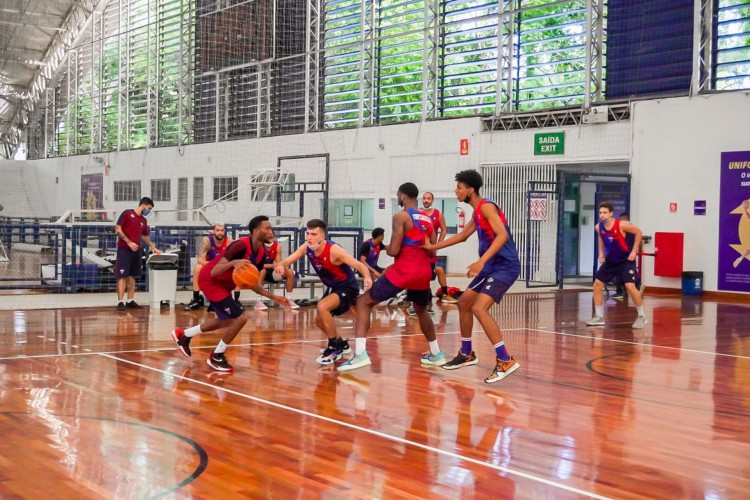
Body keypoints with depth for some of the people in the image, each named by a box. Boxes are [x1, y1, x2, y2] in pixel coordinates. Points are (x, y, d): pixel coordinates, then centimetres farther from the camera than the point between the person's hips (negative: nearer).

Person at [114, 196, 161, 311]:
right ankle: (120, 302, -10)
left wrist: (153, 247, 16)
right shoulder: (127, 214, -5)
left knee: (132, 276, 8)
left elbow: (145, 236, 26)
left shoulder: (143, 220, 15)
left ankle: (130, 300, 14)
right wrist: (129, 242, -16)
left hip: (137, 250, 7)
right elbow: (118, 229, -10)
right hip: (124, 249, -7)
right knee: (122, 276, -8)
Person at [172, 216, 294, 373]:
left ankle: (183, 335, 41)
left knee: (227, 321, 25)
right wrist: (233, 263, -50)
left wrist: (273, 297, -2)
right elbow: (214, 272, -32)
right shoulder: (241, 245, -29)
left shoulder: (261, 253, -3)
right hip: (210, 281, -10)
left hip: (223, 284, 10)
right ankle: (216, 357, 4)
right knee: (240, 318, -16)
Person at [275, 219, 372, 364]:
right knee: (320, 320, 15)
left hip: (348, 288, -8)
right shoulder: (306, 247, -11)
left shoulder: (334, 250, -30)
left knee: (322, 307, -29)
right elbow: (287, 260, -9)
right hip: (333, 288, 8)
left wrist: (367, 278, -54)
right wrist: (280, 265, -35)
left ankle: (334, 348, -14)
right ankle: (341, 344, 39)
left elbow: (360, 265, -33)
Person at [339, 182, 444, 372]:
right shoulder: (428, 219, 15)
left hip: (403, 271, -7)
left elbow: (394, 250, -13)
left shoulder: (401, 216, -7)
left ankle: (360, 354, -12)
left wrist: (386, 247, 8)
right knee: (421, 310, 33)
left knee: (363, 302, 2)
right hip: (424, 272, 7)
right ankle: (436, 354, 38)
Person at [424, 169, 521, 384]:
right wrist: (432, 247, 31)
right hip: (492, 265, 11)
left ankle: (505, 361, -17)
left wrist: (481, 261, -38)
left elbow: (503, 235, -29)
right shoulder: (477, 212, 15)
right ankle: (466, 354, 30)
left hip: (505, 266, -10)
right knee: (464, 302, 17)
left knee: (479, 308, -23)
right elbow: (462, 236, 30)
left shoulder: (486, 206, -15)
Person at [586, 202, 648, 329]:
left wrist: (634, 251, -13)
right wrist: (601, 253, 5)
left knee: (630, 286, -19)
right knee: (597, 284, 3)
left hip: (625, 260, -6)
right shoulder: (598, 227, -8)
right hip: (610, 260, 6)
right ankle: (599, 317, 14)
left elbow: (638, 233, -10)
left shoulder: (621, 225, -23)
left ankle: (641, 316, -1)